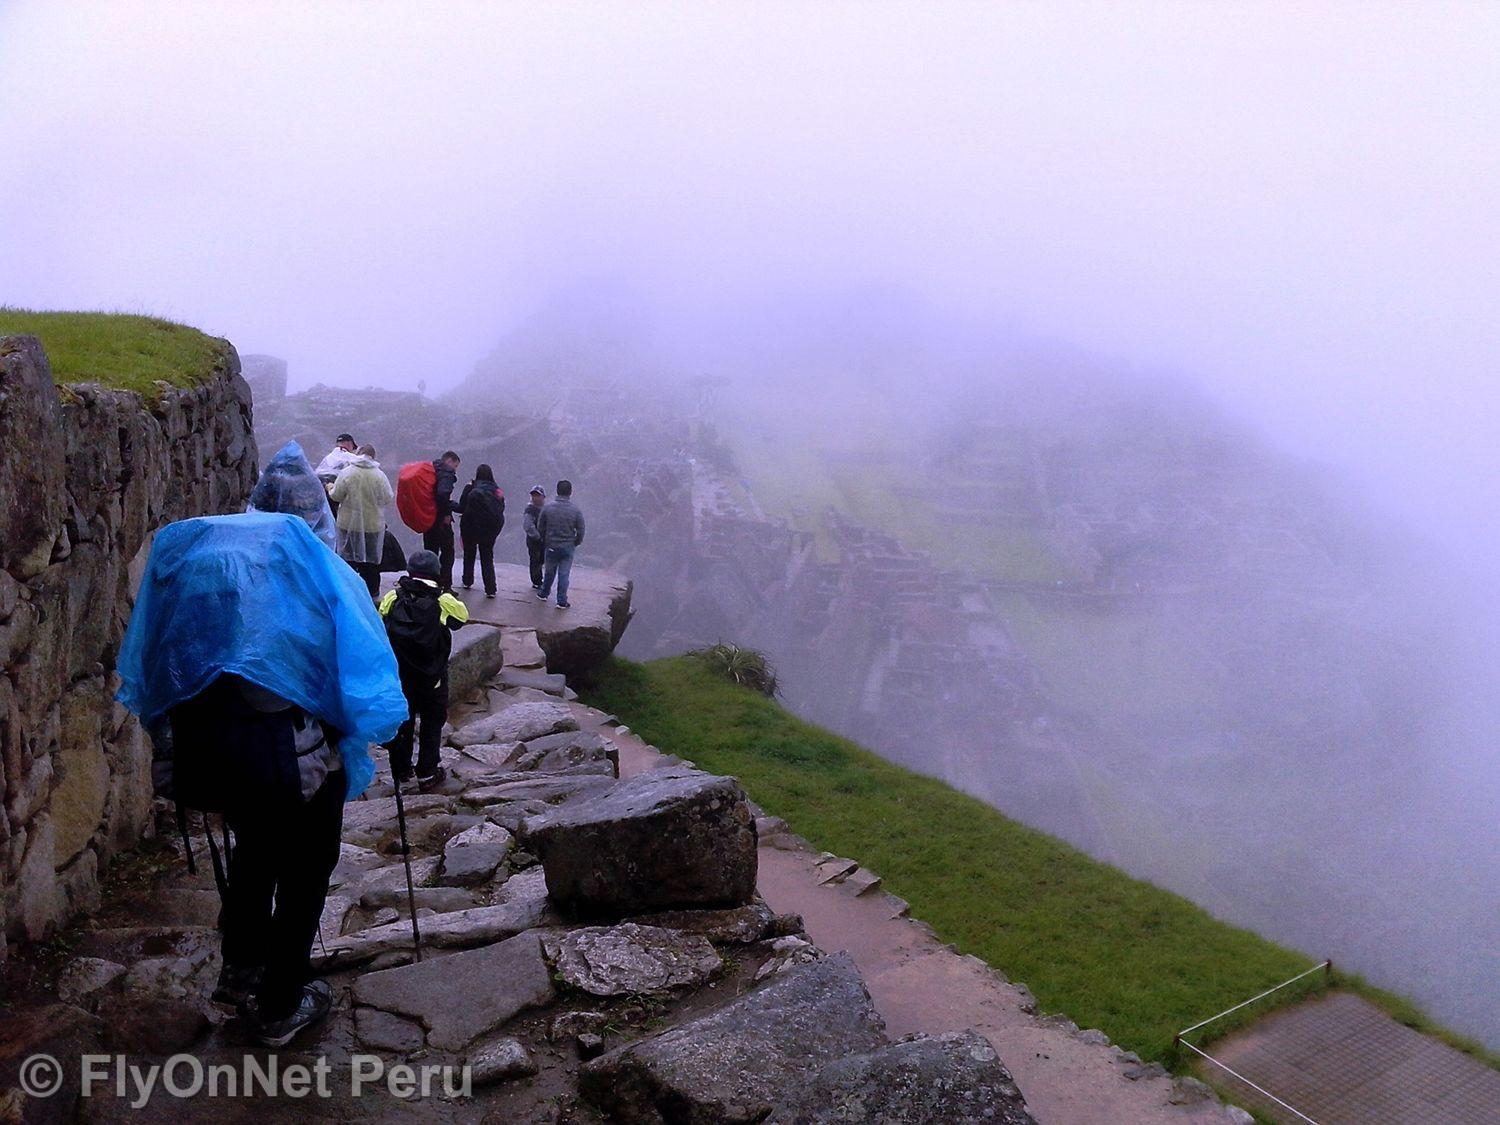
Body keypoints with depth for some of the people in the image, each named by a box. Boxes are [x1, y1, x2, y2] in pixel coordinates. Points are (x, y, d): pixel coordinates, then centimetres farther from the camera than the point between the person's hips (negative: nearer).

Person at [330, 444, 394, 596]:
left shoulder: (347, 472, -10)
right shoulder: (380, 475, -9)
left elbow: (336, 496, -7)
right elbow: (388, 499, -5)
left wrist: (330, 489, 14)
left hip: (349, 523, 0)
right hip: (374, 525, 0)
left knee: (348, 557, 10)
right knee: (372, 561, 11)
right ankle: (371, 592, 17)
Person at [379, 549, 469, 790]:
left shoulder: (392, 599, -9)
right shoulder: (443, 601, -15)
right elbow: (462, 616, 3)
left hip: (399, 673, 3)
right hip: (432, 677, -2)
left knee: (402, 720, 18)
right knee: (432, 723, 13)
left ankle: (400, 771, 28)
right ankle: (427, 775, 16)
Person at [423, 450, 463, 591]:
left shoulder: (432, 470, 13)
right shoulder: (447, 473, -13)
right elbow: (443, 493, -30)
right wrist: (446, 513, -20)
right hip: (441, 521, -8)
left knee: (430, 553, 16)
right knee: (447, 553, 2)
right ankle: (445, 586, 1)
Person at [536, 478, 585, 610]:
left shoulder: (548, 507, -9)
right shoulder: (575, 510, -13)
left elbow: (540, 527, 0)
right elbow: (580, 530, -6)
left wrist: (545, 541, 16)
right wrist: (576, 543, 12)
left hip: (551, 546, 2)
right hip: (568, 547, -2)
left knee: (549, 571, 20)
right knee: (564, 574, 6)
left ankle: (544, 593, 36)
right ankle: (562, 601, 8)